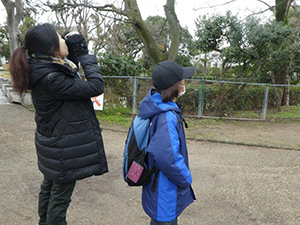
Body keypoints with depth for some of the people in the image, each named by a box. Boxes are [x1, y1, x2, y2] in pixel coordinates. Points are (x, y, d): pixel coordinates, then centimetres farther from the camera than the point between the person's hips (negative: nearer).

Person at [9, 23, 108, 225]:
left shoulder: (43, 69, -1)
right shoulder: (51, 78, -29)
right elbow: (96, 87, -27)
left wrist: (73, 53, 2)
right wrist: (84, 55, -16)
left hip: (52, 141, 10)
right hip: (64, 147, -10)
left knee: (50, 185, 27)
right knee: (60, 195, 8)